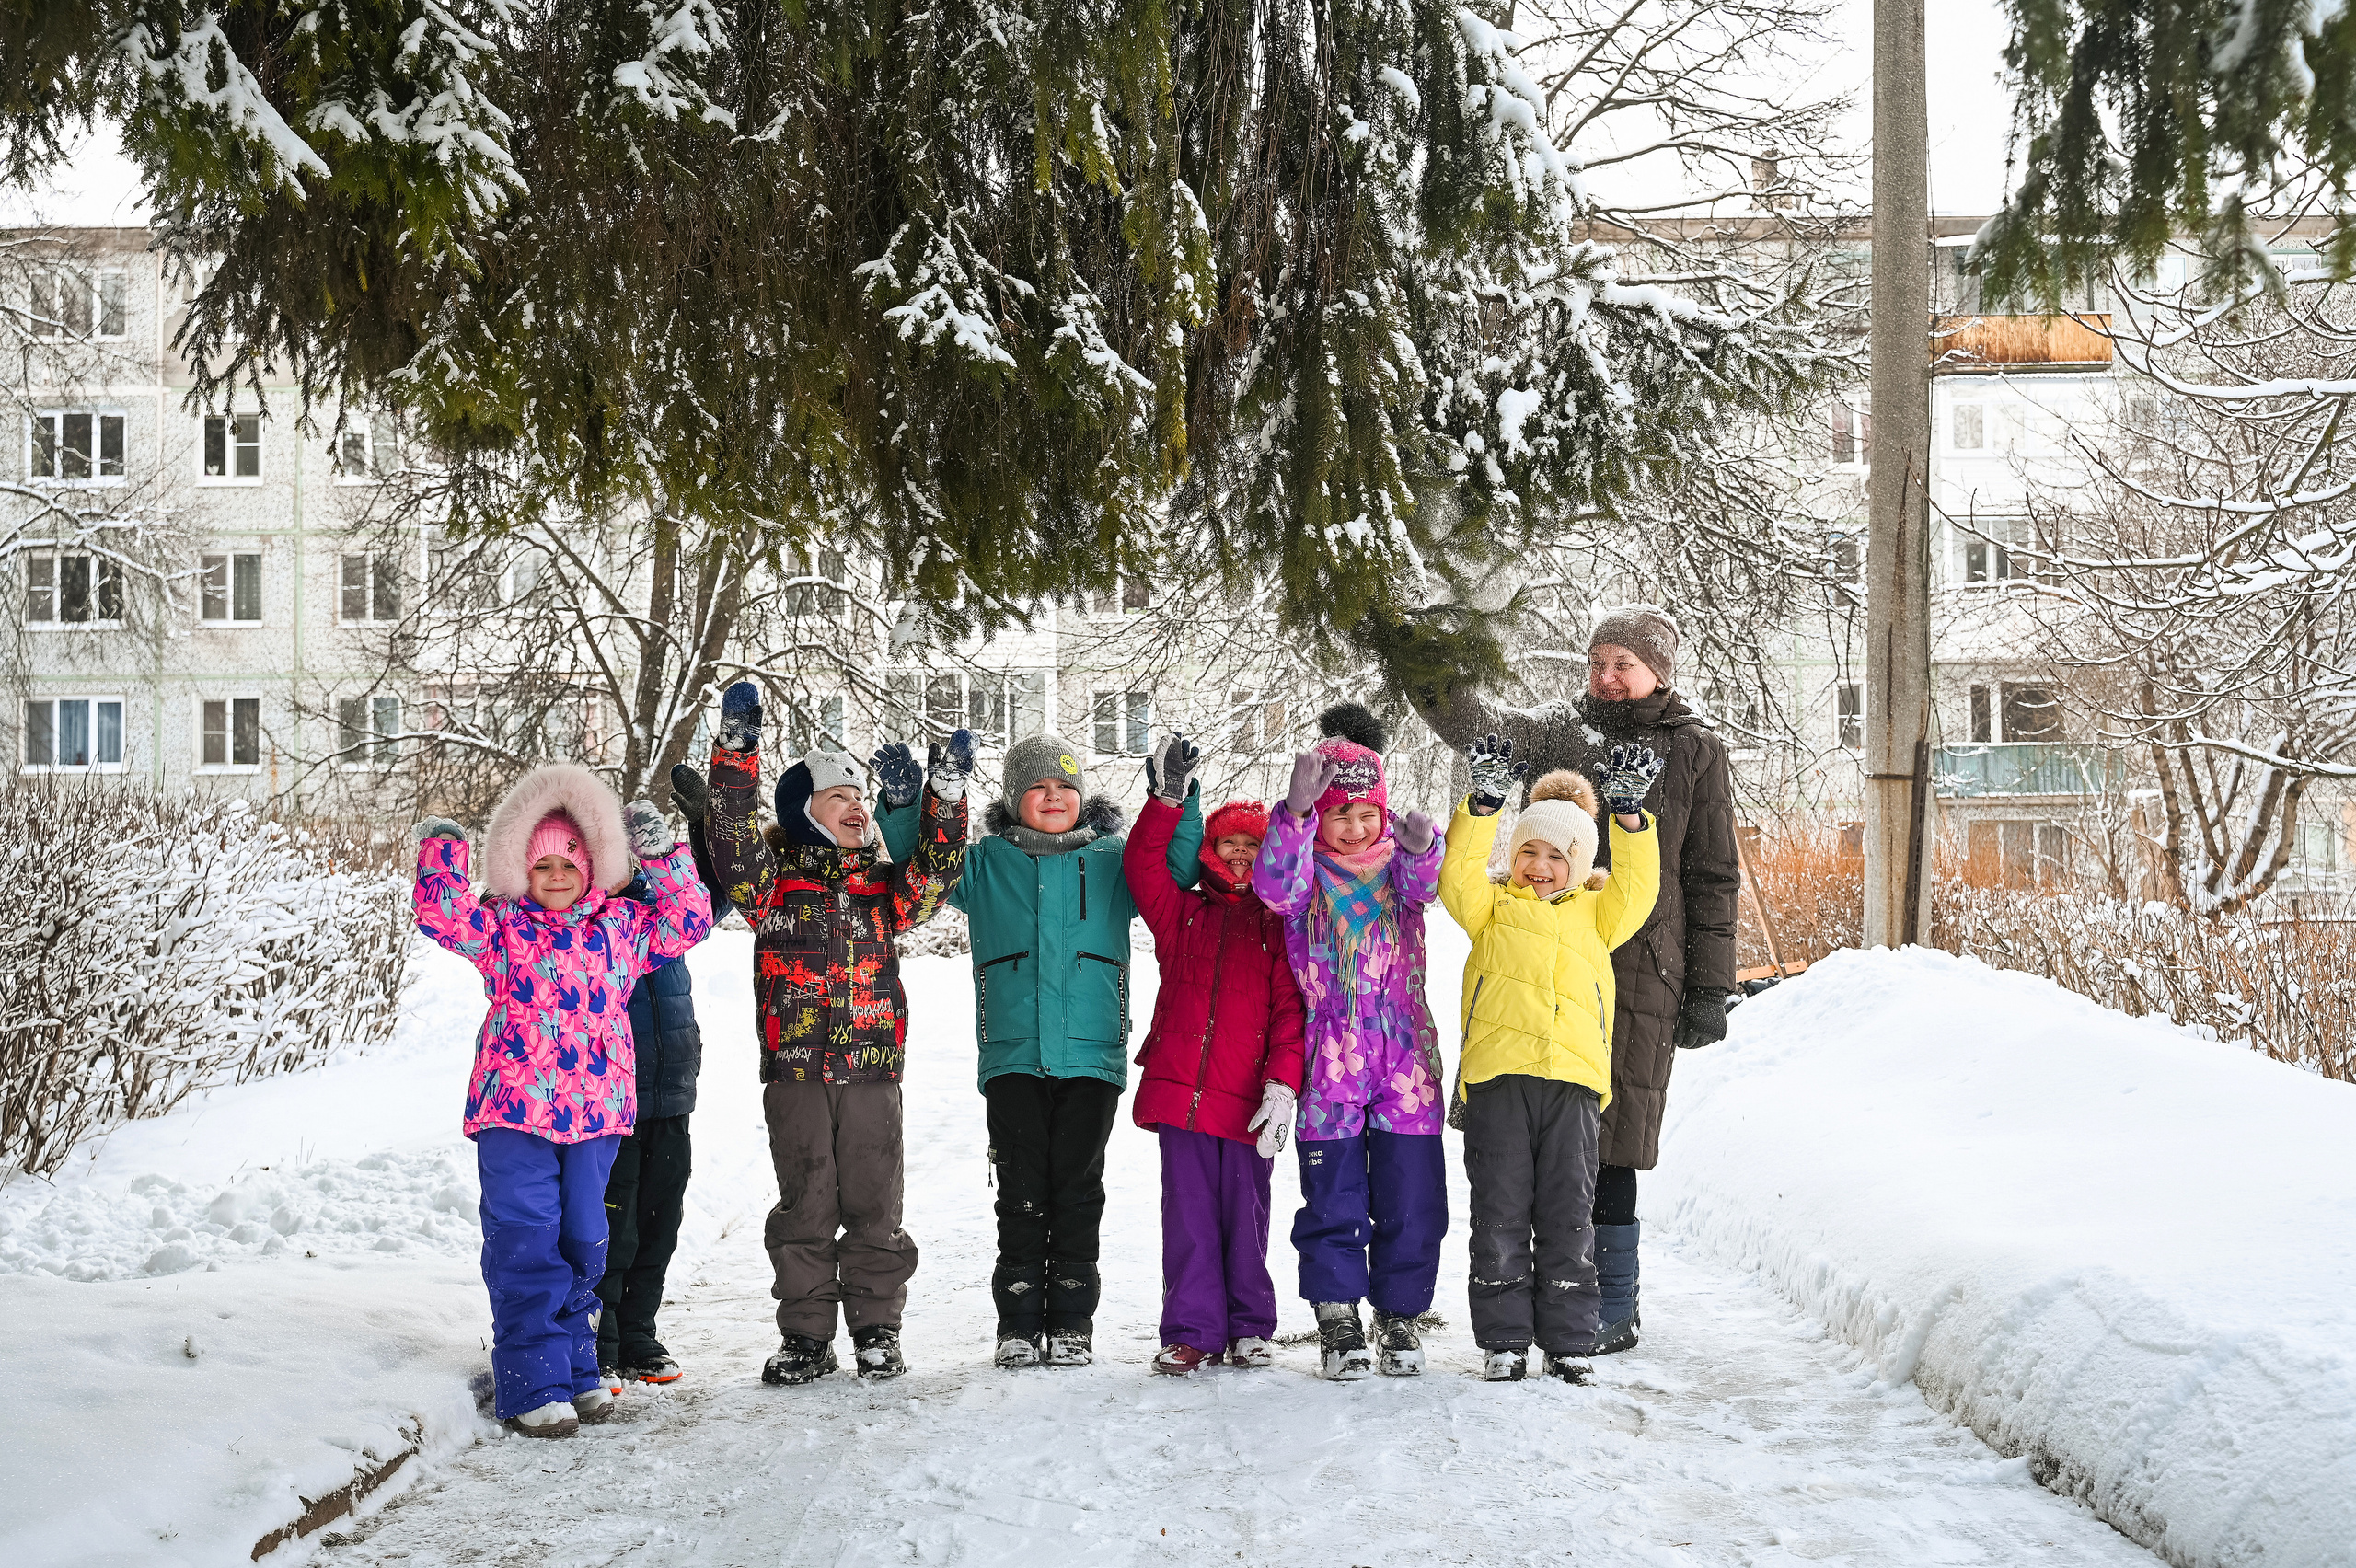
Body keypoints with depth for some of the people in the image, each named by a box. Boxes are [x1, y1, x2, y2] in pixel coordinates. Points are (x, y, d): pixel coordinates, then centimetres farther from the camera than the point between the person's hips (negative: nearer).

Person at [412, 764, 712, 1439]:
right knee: (525, 1246, -5)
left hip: (595, 1111, 3)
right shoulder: (503, 927, 6)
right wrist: (441, 851, -12)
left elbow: (689, 921, 16)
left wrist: (664, 857, 10)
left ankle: (575, 1370, 25)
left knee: (582, 1244, 12)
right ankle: (533, 1387, -1)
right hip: (513, 1109, -3)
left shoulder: (620, 926, 13)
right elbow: (442, 914, -6)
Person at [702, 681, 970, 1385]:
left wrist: (946, 791, -8)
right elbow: (733, 842, -11)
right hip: (794, 1069, -2)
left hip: (873, 1069, 2)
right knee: (805, 1207, 3)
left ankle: (876, 1329, 16)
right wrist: (736, 752, -19)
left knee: (874, 1205, 4)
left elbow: (938, 870, 1)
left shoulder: (883, 886, 14)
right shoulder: (774, 879, 5)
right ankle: (805, 1336, 12)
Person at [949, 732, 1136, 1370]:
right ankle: (1018, 1323, 7)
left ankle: (1072, 1323, 10)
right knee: (1021, 1191, -1)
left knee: (1077, 1189, 2)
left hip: (1091, 1054, 0)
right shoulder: (985, 861, 12)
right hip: (1012, 1054, 0)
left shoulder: (1113, 859, 11)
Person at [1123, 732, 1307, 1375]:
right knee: (1188, 1214, 3)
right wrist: (1168, 799, -11)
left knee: (1244, 1214, 5)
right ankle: (1192, 1330, 9)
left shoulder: (1279, 923, 6)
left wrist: (1282, 1084, -11)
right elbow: (1141, 865, -1)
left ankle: (1248, 1327, 20)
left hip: (1248, 1097, -2)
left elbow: (1289, 1009, -1)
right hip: (1179, 1088, 2)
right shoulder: (1182, 912, 14)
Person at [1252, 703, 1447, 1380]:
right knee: (1333, 1192, 1)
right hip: (1330, 1054, -2)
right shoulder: (1306, 866, 1)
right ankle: (1337, 1317, 12)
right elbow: (1275, 884, -21)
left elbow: (1422, 885, -15)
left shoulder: (1395, 859, 7)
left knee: (1410, 1192, 4)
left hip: (1405, 1050, 2)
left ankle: (1399, 1313, 17)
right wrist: (1296, 811, -36)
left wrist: (1420, 848, -38)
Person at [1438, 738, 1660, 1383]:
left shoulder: (1596, 912, 21)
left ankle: (1569, 1341, 11)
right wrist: (1483, 803, -7)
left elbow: (1635, 888, 7)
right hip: (1497, 1070, -1)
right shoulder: (1494, 906, 16)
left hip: (1573, 1073, 1)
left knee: (1568, 1215, 3)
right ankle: (1503, 1339, 9)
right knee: (1500, 1213, 1)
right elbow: (1459, 876, 0)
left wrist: (1628, 811, 1)